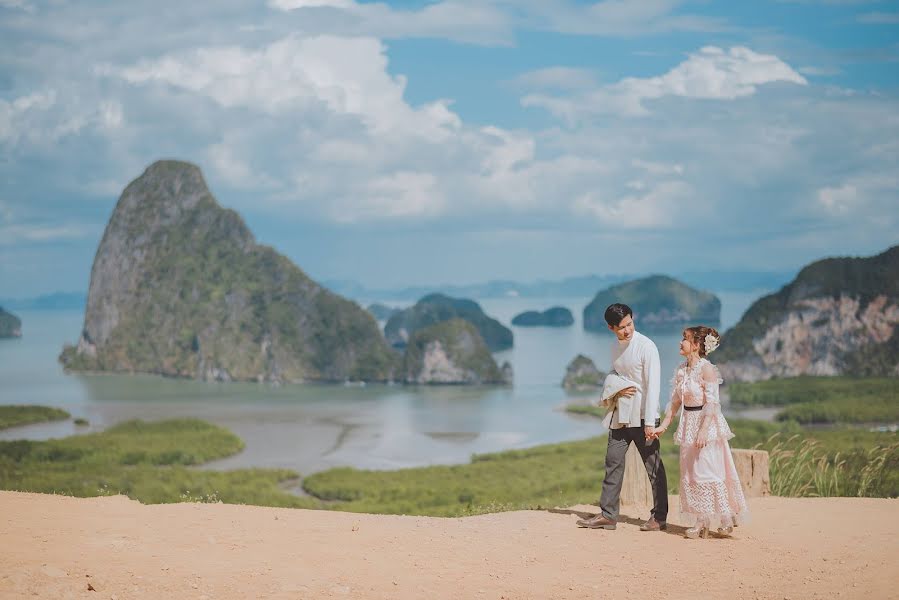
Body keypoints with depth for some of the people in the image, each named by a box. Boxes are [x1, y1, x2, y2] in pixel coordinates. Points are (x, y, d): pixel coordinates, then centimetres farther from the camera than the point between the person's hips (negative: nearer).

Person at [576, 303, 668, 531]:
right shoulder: (615, 347, 9)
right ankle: (608, 514, 10)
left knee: (653, 466, 1)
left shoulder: (646, 346, -13)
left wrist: (649, 423, -20)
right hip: (621, 416, 7)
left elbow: (652, 386, -16)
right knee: (613, 462, 6)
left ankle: (659, 517, 9)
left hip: (642, 417, -7)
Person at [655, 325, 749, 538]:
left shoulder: (706, 369, -13)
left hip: (707, 424, -8)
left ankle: (725, 518, 6)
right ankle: (701, 522, 12)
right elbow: (675, 401, 13)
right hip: (688, 425, 8)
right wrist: (664, 425, 7)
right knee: (691, 473, 7)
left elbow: (712, 403, -17)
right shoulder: (681, 370, 8)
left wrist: (703, 431, -23)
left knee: (709, 471, -6)